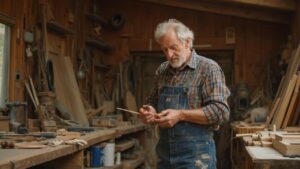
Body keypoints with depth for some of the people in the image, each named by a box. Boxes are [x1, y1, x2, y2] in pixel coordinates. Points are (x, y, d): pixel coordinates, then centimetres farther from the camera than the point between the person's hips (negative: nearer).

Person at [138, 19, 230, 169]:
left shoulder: (208, 68, -8)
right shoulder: (161, 71, 10)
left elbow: (220, 111, -15)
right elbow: (153, 101, 21)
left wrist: (180, 115, -20)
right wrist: (150, 110, -2)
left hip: (196, 155, -5)